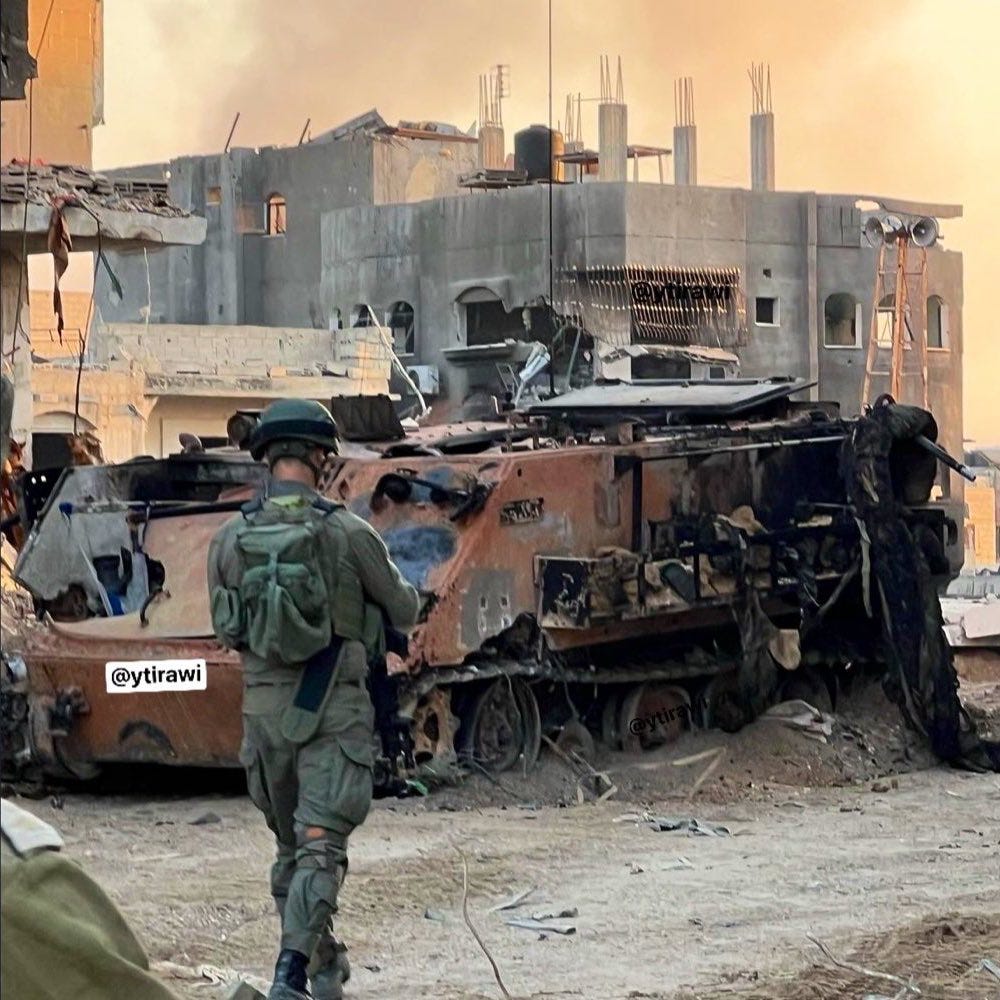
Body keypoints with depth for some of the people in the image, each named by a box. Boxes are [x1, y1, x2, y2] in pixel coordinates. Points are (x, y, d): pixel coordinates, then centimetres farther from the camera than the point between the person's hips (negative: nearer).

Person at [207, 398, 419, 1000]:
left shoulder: (231, 539, -1)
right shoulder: (348, 533, -10)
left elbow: (226, 632, 11)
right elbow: (405, 614, 3)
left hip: (264, 708, 4)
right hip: (334, 709, -4)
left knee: (290, 848, 18)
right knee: (320, 849, -7)